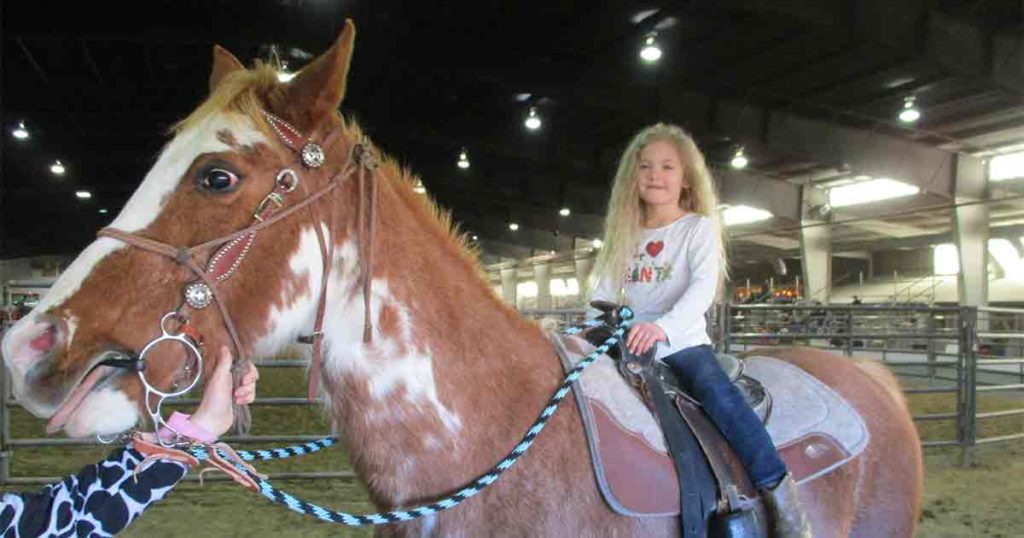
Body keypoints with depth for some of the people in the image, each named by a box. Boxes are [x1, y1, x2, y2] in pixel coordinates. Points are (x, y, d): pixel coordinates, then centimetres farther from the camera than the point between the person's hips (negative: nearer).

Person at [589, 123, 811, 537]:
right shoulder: (626, 235, 13)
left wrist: (662, 326, -33)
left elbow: (703, 287, -17)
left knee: (715, 390, -31)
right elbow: (603, 292, 9)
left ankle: (781, 494, -28)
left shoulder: (699, 227, -1)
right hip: (632, 346, 5)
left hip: (684, 343, -5)